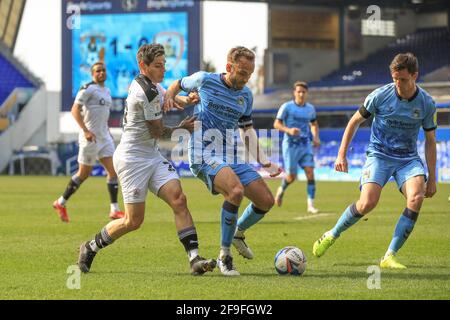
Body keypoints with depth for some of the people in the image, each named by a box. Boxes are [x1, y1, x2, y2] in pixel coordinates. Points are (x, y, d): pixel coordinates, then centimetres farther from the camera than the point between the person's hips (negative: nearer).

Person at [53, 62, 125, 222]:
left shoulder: (107, 91, 15)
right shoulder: (88, 89, -11)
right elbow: (75, 110, -17)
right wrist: (85, 131, -25)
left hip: (104, 137, 8)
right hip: (90, 137, -8)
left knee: (113, 170, -3)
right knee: (84, 174, 2)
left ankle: (114, 210, -3)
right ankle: (61, 203, 18)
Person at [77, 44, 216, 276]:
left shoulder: (147, 84, 9)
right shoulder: (147, 93, -19)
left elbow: (165, 95, 32)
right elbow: (158, 132, -11)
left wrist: (184, 100, 10)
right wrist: (182, 128, 7)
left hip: (152, 156, 9)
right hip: (132, 158, -9)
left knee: (178, 199, -10)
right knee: (133, 221, -5)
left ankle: (194, 259, -17)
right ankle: (90, 248, 17)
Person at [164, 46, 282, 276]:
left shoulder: (246, 96, 11)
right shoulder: (204, 80, -3)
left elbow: (247, 131, 21)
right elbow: (178, 84, 17)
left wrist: (264, 162, 12)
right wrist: (168, 98, -5)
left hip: (231, 159, 6)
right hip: (204, 156, -6)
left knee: (266, 201, 0)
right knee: (236, 191, -32)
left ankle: (238, 233, 31)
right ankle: (224, 256, -20)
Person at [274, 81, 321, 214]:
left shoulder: (310, 108, 7)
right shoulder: (287, 107, -6)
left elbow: (314, 124, 23)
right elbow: (276, 124, -6)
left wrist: (316, 137, 6)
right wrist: (289, 130, -23)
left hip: (305, 145, 3)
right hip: (290, 145, -3)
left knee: (310, 174, -11)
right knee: (291, 177, 1)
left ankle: (310, 205, -11)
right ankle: (281, 190, 35)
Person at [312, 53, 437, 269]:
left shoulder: (426, 104, -5)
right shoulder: (380, 95, -9)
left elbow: (430, 140, 6)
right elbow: (355, 121, 4)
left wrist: (431, 178, 5)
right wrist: (341, 154, 1)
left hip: (408, 158, 2)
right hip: (379, 155, -2)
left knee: (416, 197, -26)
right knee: (367, 203, -23)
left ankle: (390, 256, -19)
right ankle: (331, 235, 5)